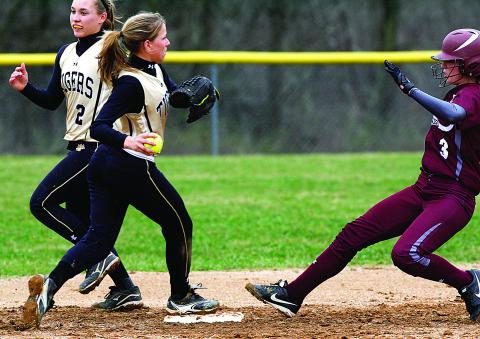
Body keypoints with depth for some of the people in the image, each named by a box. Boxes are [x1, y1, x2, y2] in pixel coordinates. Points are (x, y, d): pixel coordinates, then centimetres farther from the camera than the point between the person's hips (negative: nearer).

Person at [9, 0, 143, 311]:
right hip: (78, 146, 9)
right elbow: (52, 101, 18)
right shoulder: (66, 54, 13)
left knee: (41, 203, -12)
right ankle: (126, 290, 13)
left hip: (100, 145, -9)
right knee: (79, 221, 8)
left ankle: (100, 255, -6)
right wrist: (26, 88, 1)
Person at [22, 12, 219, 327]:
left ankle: (50, 285, -15)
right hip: (133, 167, -9)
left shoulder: (155, 70, 9)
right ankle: (181, 297, 24)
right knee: (179, 225, 11)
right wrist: (128, 142, -45)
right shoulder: (131, 83, -19)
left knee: (99, 240, 3)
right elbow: (98, 127, -26)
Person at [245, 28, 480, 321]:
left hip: (453, 198, -9)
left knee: (406, 254, -30)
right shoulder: (456, 95, 15)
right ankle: (292, 294, 11)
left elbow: (452, 115, -39)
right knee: (354, 234, 5)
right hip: (423, 192, 9)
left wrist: (410, 89, -38)